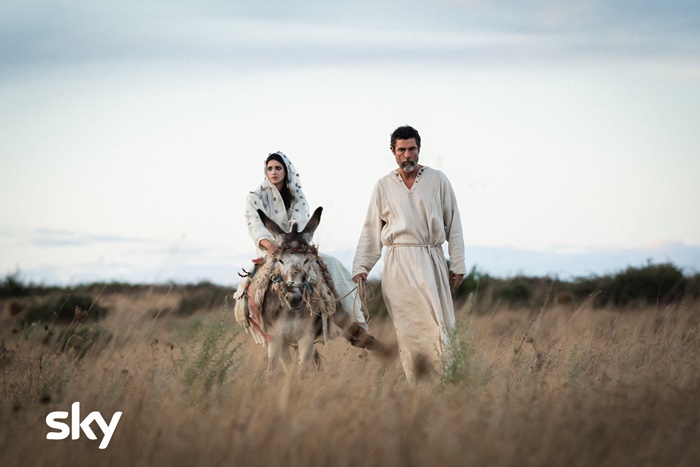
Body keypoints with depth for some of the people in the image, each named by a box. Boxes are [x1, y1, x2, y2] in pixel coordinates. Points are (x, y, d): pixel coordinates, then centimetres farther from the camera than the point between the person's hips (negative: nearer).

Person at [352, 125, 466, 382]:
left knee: (438, 322, -9)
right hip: (398, 263, 1)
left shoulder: (438, 180, 7)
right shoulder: (384, 186, 10)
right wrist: (360, 267, 7)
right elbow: (371, 231, 13)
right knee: (405, 326, -2)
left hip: (431, 260, -1)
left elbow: (453, 224, 8)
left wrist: (458, 264, 3)